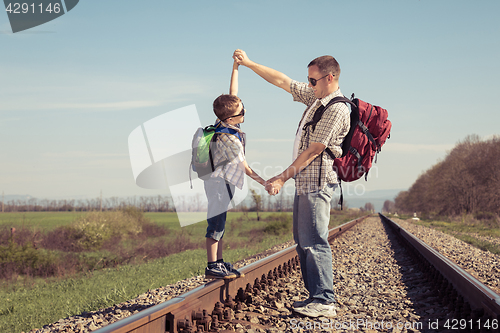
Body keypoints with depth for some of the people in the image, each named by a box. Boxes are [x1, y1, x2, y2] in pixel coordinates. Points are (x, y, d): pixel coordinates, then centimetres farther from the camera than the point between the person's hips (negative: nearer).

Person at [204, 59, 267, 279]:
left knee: (220, 222, 12)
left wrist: (236, 67, 7)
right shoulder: (230, 140, -23)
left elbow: (233, 93, 9)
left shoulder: (225, 120, -2)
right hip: (219, 182, -9)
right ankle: (212, 267, -1)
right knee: (216, 222, -5)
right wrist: (264, 182, -7)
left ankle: (219, 262, 19)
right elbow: (244, 167, -15)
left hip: (222, 181, 9)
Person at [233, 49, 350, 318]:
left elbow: (312, 151, -16)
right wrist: (248, 63, 19)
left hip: (317, 182, -10)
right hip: (304, 181, 10)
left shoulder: (336, 109, -14)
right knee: (303, 241, 10)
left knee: (314, 241, -12)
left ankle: (324, 302, -9)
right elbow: (281, 81, 21)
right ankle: (316, 295, 15)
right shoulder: (315, 97, 14)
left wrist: (282, 178, -13)